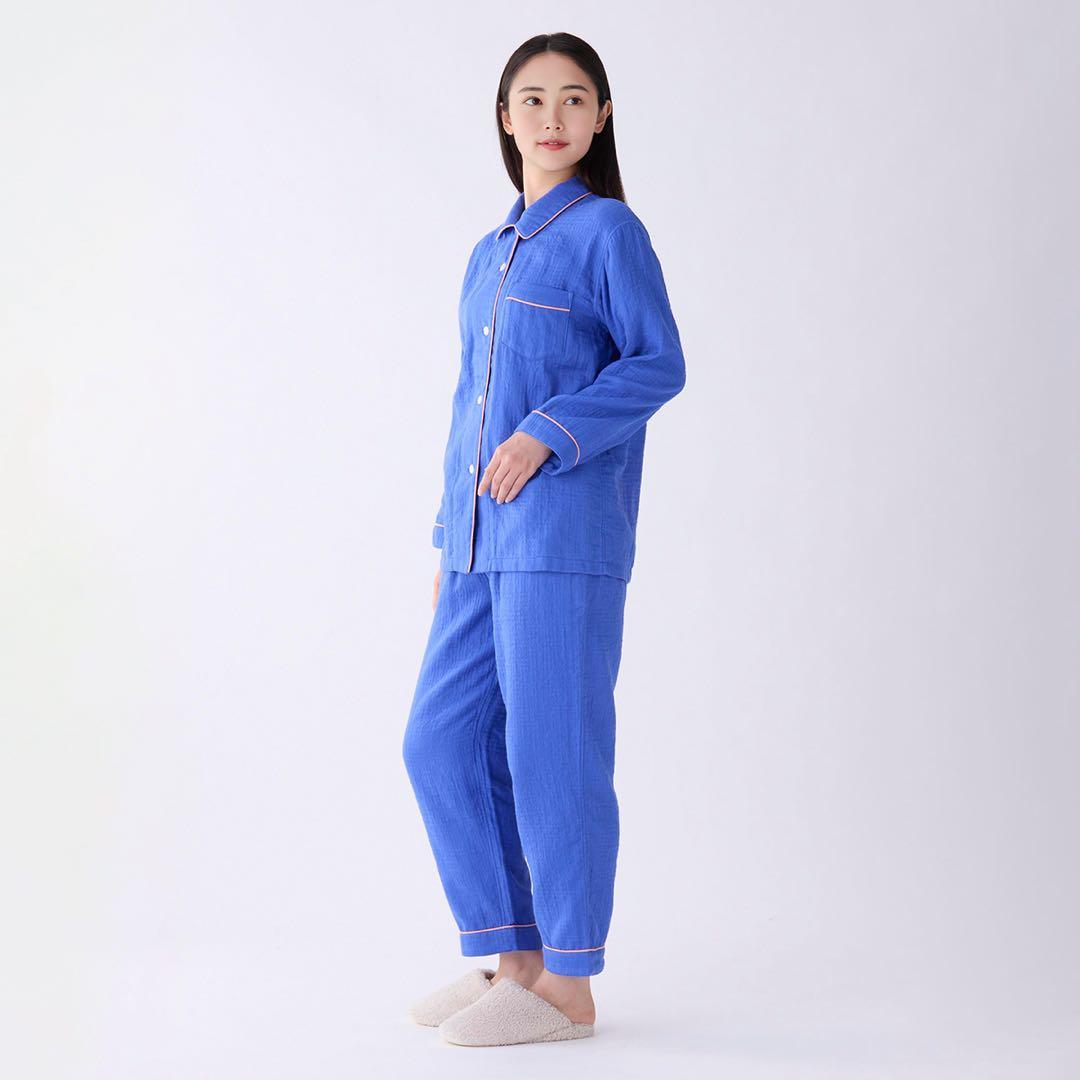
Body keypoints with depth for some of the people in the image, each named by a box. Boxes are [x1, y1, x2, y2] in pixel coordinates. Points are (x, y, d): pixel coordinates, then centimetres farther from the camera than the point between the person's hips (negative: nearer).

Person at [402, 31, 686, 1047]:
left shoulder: (606, 230, -1)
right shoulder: (489, 254, 20)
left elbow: (658, 363, -7)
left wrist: (547, 433, -18)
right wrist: (450, 539, 19)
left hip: (566, 533, -8)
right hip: (485, 540, 8)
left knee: (553, 752, -5)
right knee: (442, 741, 6)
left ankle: (567, 987, 6)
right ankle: (513, 956, 18)